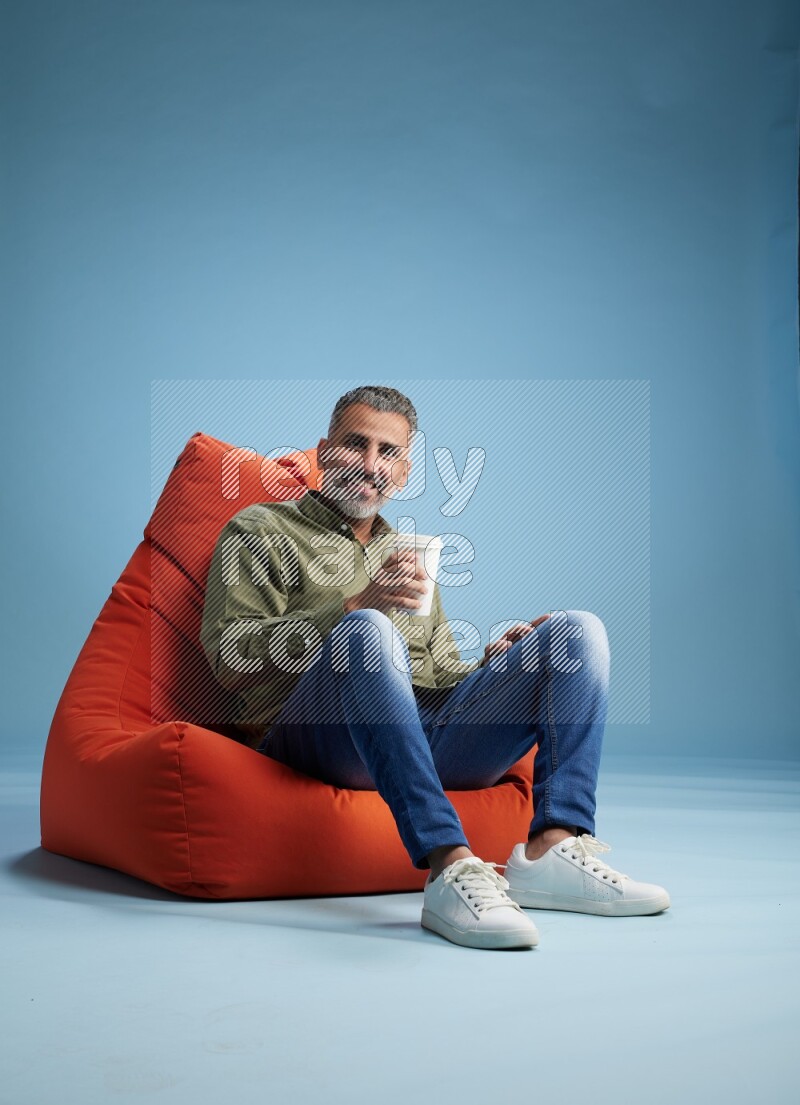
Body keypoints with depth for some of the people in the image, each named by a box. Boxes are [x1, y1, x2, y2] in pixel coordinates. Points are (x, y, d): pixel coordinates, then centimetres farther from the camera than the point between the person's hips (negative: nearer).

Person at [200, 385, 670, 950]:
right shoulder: (260, 531, 15)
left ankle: (552, 848, -29)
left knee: (578, 629, -9)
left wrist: (493, 660, 6)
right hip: (322, 737, -5)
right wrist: (354, 605, -11)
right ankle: (450, 868, -46)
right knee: (368, 629, -36)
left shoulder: (409, 556, 33)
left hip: (430, 737, 6)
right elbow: (230, 659, -1)